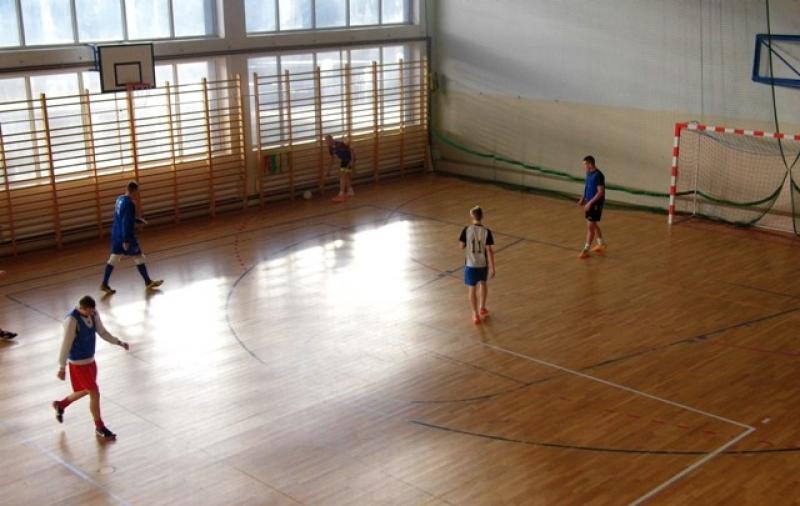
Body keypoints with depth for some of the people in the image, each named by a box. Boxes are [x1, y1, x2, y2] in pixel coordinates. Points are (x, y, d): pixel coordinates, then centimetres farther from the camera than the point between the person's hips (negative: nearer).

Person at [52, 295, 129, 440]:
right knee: (94, 393, -3)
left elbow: (102, 332, 10)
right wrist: (62, 367, -19)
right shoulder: (72, 320, -26)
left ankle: (60, 405, 48)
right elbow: (66, 345, -22)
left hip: (90, 360, 8)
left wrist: (119, 342, 1)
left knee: (86, 391, 23)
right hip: (78, 363, -8)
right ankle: (100, 428, 12)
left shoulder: (94, 314, -4)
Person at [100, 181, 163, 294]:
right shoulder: (129, 203, -22)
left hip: (116, 235, 8)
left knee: (113, 259, 14)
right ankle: (148, 282, 18)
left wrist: (138, 219, 24)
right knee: (139, 258, 7)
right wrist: (126, 241, -23)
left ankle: (104, 284, 16)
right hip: (125, 236, -8)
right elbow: (126, 223, -25)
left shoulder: (120, 199, 6)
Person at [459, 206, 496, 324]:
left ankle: (476, 315, 9)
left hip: (470, 264, -1)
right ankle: (482, 308, 37)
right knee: (483, 283, 27)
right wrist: (492, 268, -9)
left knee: (472, 289, 8)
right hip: (483, 264, 1)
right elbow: (489, 250, -14)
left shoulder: (466, 230, -12)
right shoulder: (486, 232, -13)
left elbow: (462, 246, -3)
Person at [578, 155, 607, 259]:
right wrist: (583, 199, 10)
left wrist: (590, 203, -24)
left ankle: (586, 250, -1)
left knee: (590, 226, -6)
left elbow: (601, 192, -23)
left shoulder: (598, 175, -21)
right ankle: (601, 244, 36)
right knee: (593, 225, 20)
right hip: (589, 202, 9)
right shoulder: (589, 173, 6)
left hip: (596, 204, -9)